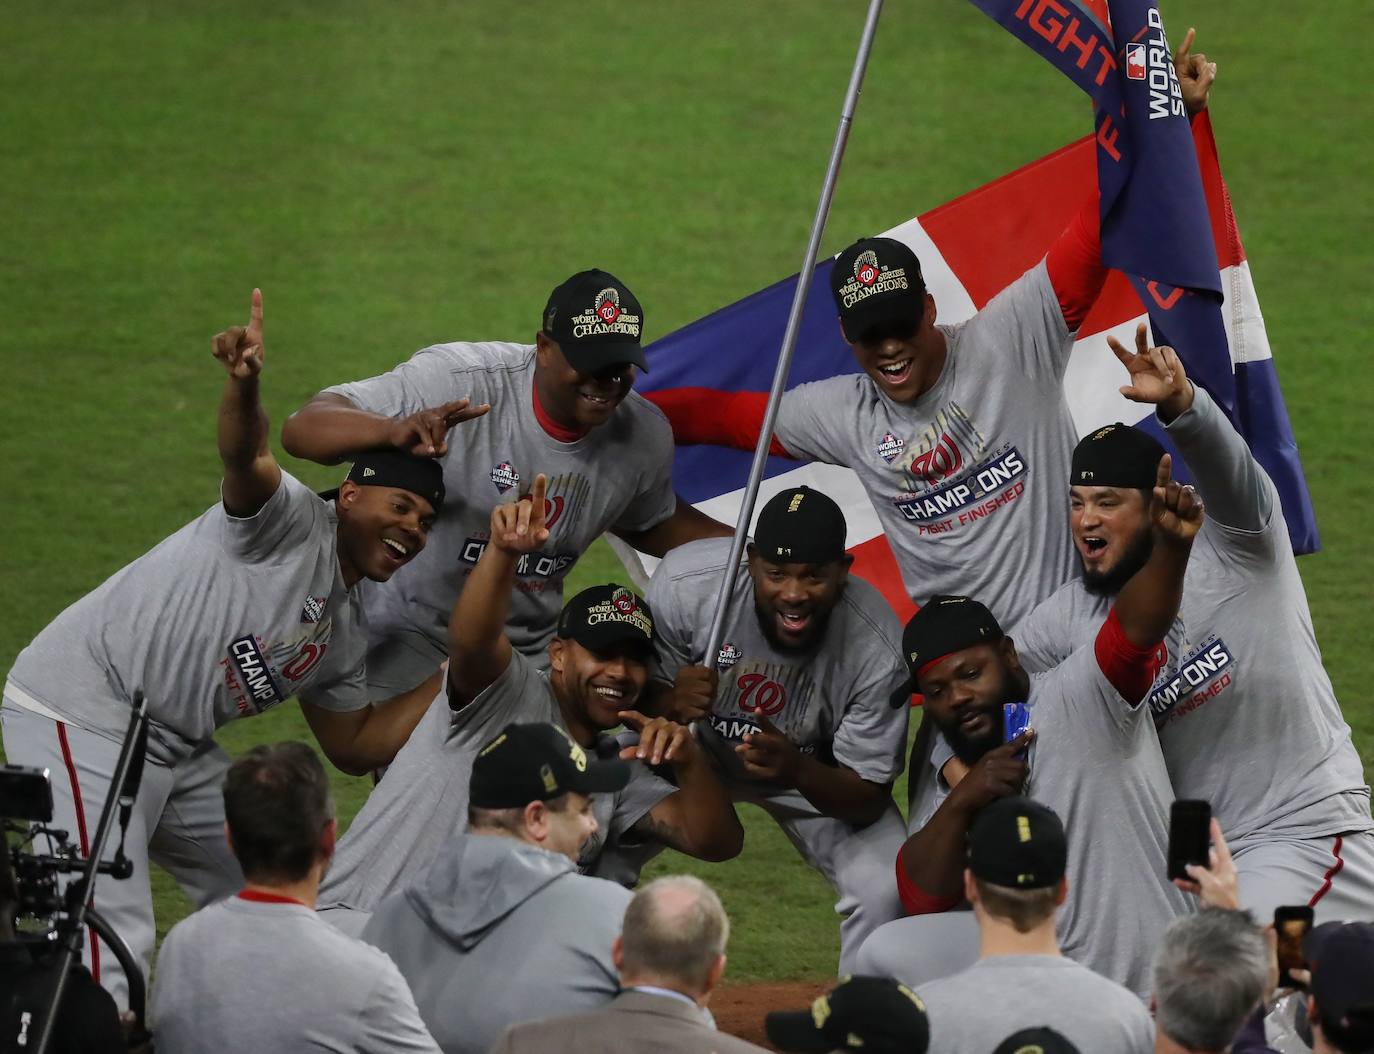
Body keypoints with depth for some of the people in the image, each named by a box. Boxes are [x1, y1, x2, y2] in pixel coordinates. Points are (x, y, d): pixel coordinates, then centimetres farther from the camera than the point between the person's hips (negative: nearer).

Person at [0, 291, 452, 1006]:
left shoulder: (346, 633, 16)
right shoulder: (291, 520, -10)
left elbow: (354, 745, 21)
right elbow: (246, 462, -32)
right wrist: (244, 385, -54)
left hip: (176, 750, 10)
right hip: (80, 713, -10)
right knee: (108, 942, -22)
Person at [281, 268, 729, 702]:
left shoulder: (646, 436, -7)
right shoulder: (458, 380, -25)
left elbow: (654, 522, 17)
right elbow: (301, 429, -33)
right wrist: (394, 432, -54)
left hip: (535, 651, 5)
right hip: (410, 634, -5)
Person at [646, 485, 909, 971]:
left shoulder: (877, 652, -31)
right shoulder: (684, 584, -32)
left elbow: (868, 799, -24)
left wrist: (797, 772, -45)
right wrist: (670, 704, -43)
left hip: (819, 777, -1)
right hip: (695, 747, 1)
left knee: (883, 890, -20)